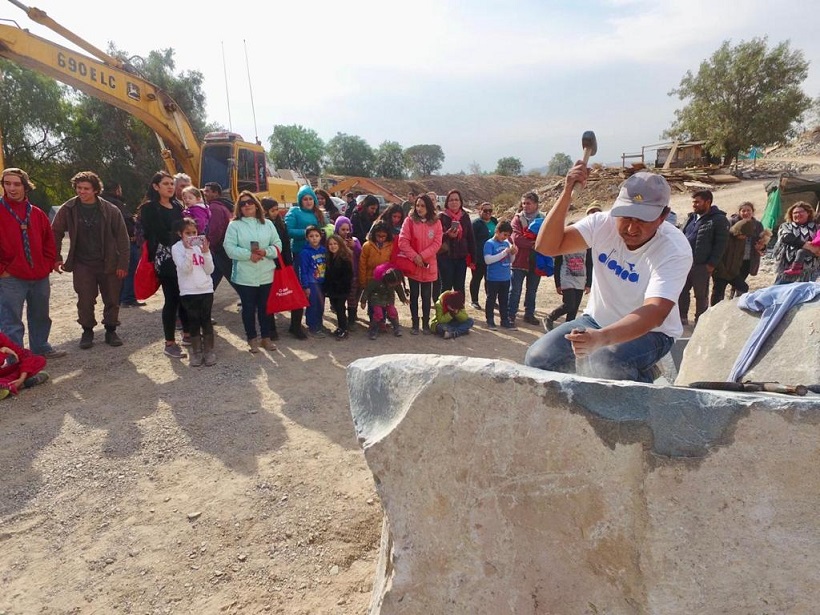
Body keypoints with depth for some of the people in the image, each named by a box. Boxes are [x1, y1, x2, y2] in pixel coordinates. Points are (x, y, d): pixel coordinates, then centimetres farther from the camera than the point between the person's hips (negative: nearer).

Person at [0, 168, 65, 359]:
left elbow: (49, 242, 16)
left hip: (40, 278, 5)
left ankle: (41, 348, 35)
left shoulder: (37, 213, 9)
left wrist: (47, 265, 7)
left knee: (40, 317, 19)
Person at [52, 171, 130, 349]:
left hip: (108, 263, -1)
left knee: (112, 300, 7)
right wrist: (56, 258, 0)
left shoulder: (110, 210, -9)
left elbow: (122, 238, -6)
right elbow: (56, 233, 7)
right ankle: (87, 331, 20)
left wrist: (123, 264, -9)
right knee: (85, 301, 4)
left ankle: (111, 331, 22)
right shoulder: (68, 209, -4)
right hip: (82, 264, 1)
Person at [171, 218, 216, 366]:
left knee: (206, 320, 5)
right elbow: (185, 269, -15)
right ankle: (196, 352, 15)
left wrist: (206, 252, -11)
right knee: (193, 321, 5)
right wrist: (188, 250, -20)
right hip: (188, 291, -2)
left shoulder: (201, 245, 6)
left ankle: (209, 351, 14)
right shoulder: (177, 248, -2)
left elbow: (209, 270, 0)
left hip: (206, 289, 2)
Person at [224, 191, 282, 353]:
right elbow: (229, 247, -10)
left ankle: (266, 337, 25)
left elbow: (277, 244, 5)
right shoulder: (234, 225, -2)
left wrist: (266, 252, -15)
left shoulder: (267, 224, 7)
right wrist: (248, 255, -20)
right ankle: (252, 339, 20)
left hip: (266, 274, 3)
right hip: (244, 276, -2)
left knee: (265, 307, 12)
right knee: (249, 308, 6)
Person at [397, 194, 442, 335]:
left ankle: (426, 323, 21)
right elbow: (403, 241, -9)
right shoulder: (409, 220, -3)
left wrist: (422, 256, -16)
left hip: (429, 265, 1)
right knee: (414, 295, 8)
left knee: (426, 296, 9)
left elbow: (437, 243, -6)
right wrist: (414, 256, -18)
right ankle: (414, 323, 19)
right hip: (412, 265, -1)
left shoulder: (436, 222, 1)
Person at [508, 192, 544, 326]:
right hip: (520, 260, -3)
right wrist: (533, 244, -15)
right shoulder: (518, 218, -2)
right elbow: (516, 238, -14)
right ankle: (511, 315, 8)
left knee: (532, 291, 14)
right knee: (515, 290, 0)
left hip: (536, 262, 3)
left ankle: (529, 314, 26)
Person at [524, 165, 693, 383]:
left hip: (649, 331, -4)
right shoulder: (603, 224, -12)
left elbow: (655, 312, -37)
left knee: (607, 365, -36)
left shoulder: (675, 250, -23)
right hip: (597, 320, 4)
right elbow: (546, 246, -19)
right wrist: (567, 193, -31)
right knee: (538, 358, -14)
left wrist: (602, 338, -53)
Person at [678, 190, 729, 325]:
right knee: (681, 291, 11)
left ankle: (699, 322, 17)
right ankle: (682, 318, 24)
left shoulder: (719, 220, -6)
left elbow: (720, 244, -11)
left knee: (701, 295, 5)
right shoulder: (691, 218, 14)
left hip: (701, 266, -6)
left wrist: (711, 264, -16)